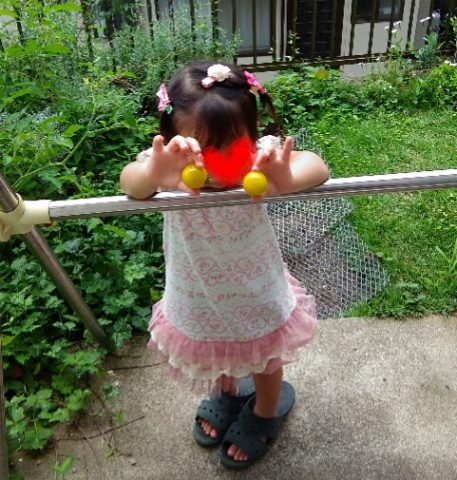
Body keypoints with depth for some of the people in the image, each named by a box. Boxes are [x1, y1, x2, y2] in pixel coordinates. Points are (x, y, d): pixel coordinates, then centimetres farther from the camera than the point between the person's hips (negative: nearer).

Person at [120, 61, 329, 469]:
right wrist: (154, 174, -70)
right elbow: (130, 182, -47)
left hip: (258, 294, -1)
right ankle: (226, 393, 68)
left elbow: (317, 168, -42)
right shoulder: (171, 170, -28)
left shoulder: (258, 161, -30)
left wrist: (287, 179, -65)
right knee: (213, 358, 32)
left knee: (264, 359, 27)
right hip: (198, 298, 2)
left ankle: (266, 411, 62)